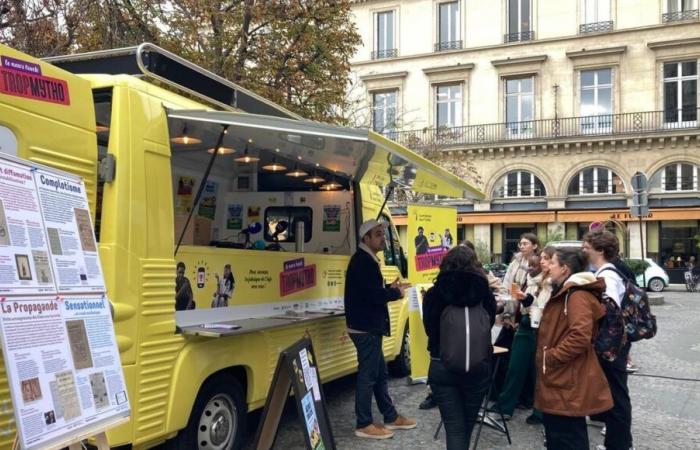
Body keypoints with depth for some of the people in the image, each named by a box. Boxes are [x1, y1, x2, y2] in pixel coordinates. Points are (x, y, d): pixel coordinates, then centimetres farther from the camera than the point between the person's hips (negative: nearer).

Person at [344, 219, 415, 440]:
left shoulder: (367, 260, 16)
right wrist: (396, 293, -8)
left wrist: (390, 288, 4)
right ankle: (364, 425, 7)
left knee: (379, 373, 17)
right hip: (365, 327, -11)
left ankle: (391, 417, 27)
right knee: (368, 375, -2)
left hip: (369, 326, 11)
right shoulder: (362, 261, -17)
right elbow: (375, 295, -24)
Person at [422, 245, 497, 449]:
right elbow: (490, 324, 6)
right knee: (467, 424, 22)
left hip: (442, 366, -1)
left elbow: (428, 328, 2)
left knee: (454, 428, 5)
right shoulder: (485, 293, -7)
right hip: (478, 366, 2)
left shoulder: (433, 294, -9)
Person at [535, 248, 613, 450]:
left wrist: (551, 356, -21)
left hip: (569, 383, -11)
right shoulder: (565, 292, 17)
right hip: (559, 381, 11)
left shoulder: (578, 295, -18)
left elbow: (580, 336, -30)